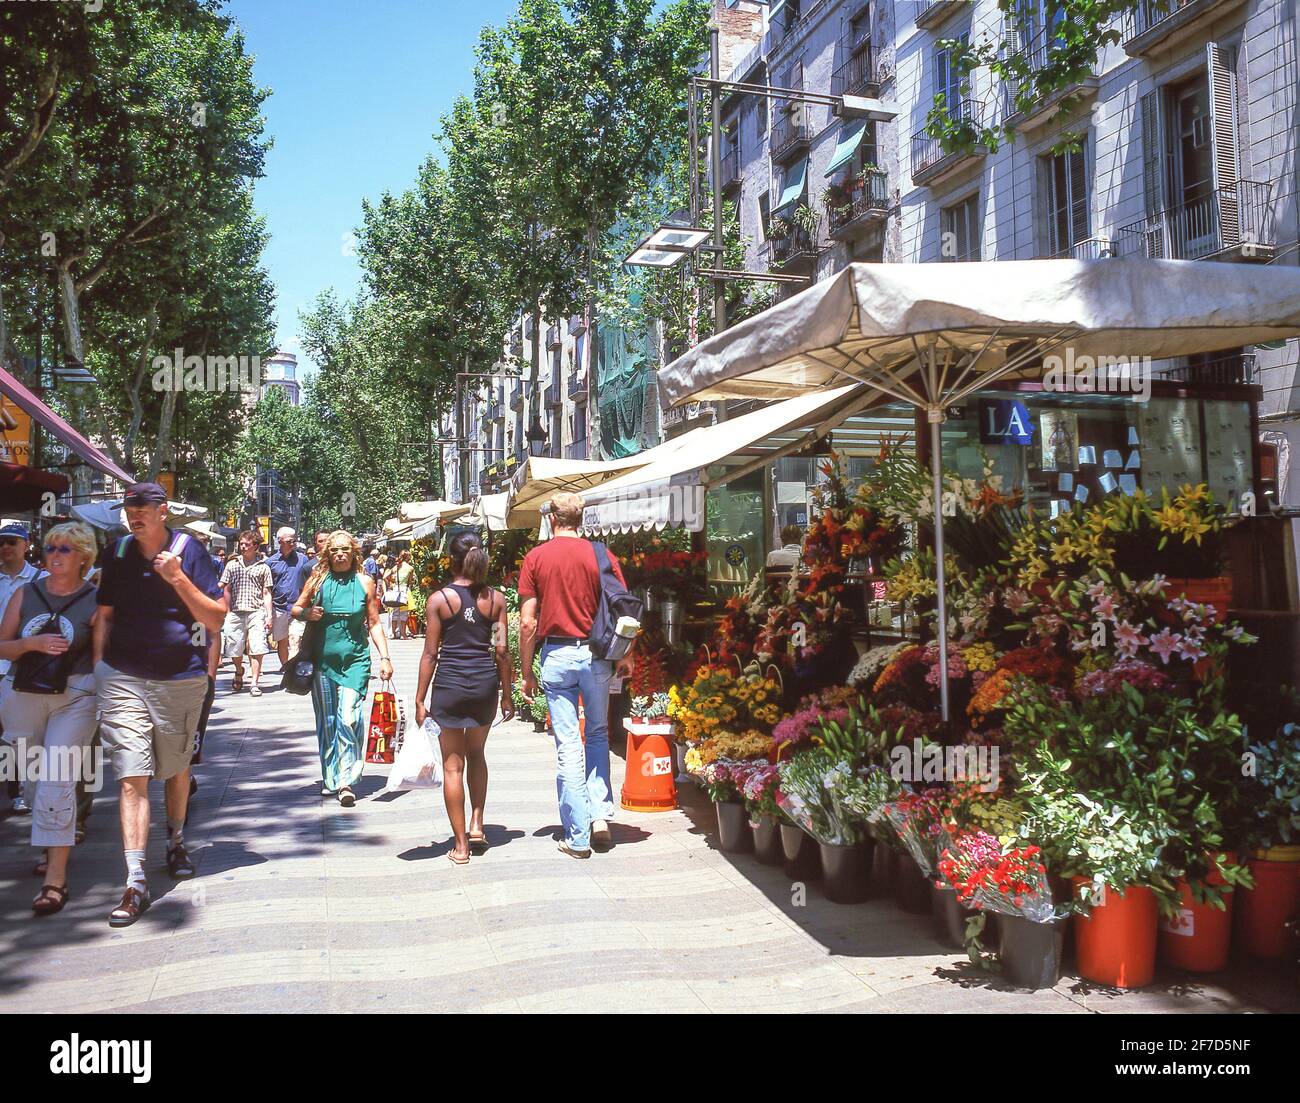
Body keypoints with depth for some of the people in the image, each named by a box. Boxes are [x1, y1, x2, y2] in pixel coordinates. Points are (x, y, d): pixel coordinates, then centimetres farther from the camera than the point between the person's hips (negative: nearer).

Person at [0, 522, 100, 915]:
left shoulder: (95, 601, -3)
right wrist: (32, 643, -12)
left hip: (75, 698, -4)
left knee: (57, 784, -12)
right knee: (34, 780, 14)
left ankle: (56, 879, -9)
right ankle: (54, 848, 36)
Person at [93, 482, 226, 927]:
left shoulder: (189, 551, -5)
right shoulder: (118, 553, 5)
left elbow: (216, 619, -7)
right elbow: (104, 614, 13)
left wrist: (178, 579, -18)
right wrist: (98, 667, 6)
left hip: (181, 678, -1)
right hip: (123, 678, 1)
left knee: (176, 768, 17)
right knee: (132, 777, -7)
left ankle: (176, 842, 41)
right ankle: (135, 882, -7)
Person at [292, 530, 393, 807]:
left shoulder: (365, 582, 1)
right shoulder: (318, 579, 3)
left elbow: (374, 623, 5)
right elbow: (296, 608, 14)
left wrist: (385, 657, -2)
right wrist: (307, 613, -9)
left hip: (355, 660, -2)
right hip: (323, 659, 2)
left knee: (348, 719, -13)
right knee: (326, 722, 8)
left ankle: (347, 781, -6)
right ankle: (330, 778, 22)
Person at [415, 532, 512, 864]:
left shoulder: (439, 599, -5)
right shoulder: (495, 598, 1)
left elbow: (430, 653, -5)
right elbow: (502, 650, 0)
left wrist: (420, 700, 0)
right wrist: (507, 695, 9)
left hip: (450, 683, -3)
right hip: (485, 682, 3)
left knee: (453, 765, 6)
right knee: (476, 753, 25)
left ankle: (461, 844, 10)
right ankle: (477, 825, 21)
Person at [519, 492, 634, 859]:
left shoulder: (535, 558, -2)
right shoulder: (601, 554, -1)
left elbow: (527, 623, -4)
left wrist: (526, 672, 4)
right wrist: (626, 656, 11)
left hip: (556, 655, -1)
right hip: (596, 653, 1)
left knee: (568, 745, 3)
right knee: (598, 734, 19)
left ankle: (577, 837, 7)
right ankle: (600, 814, 9)